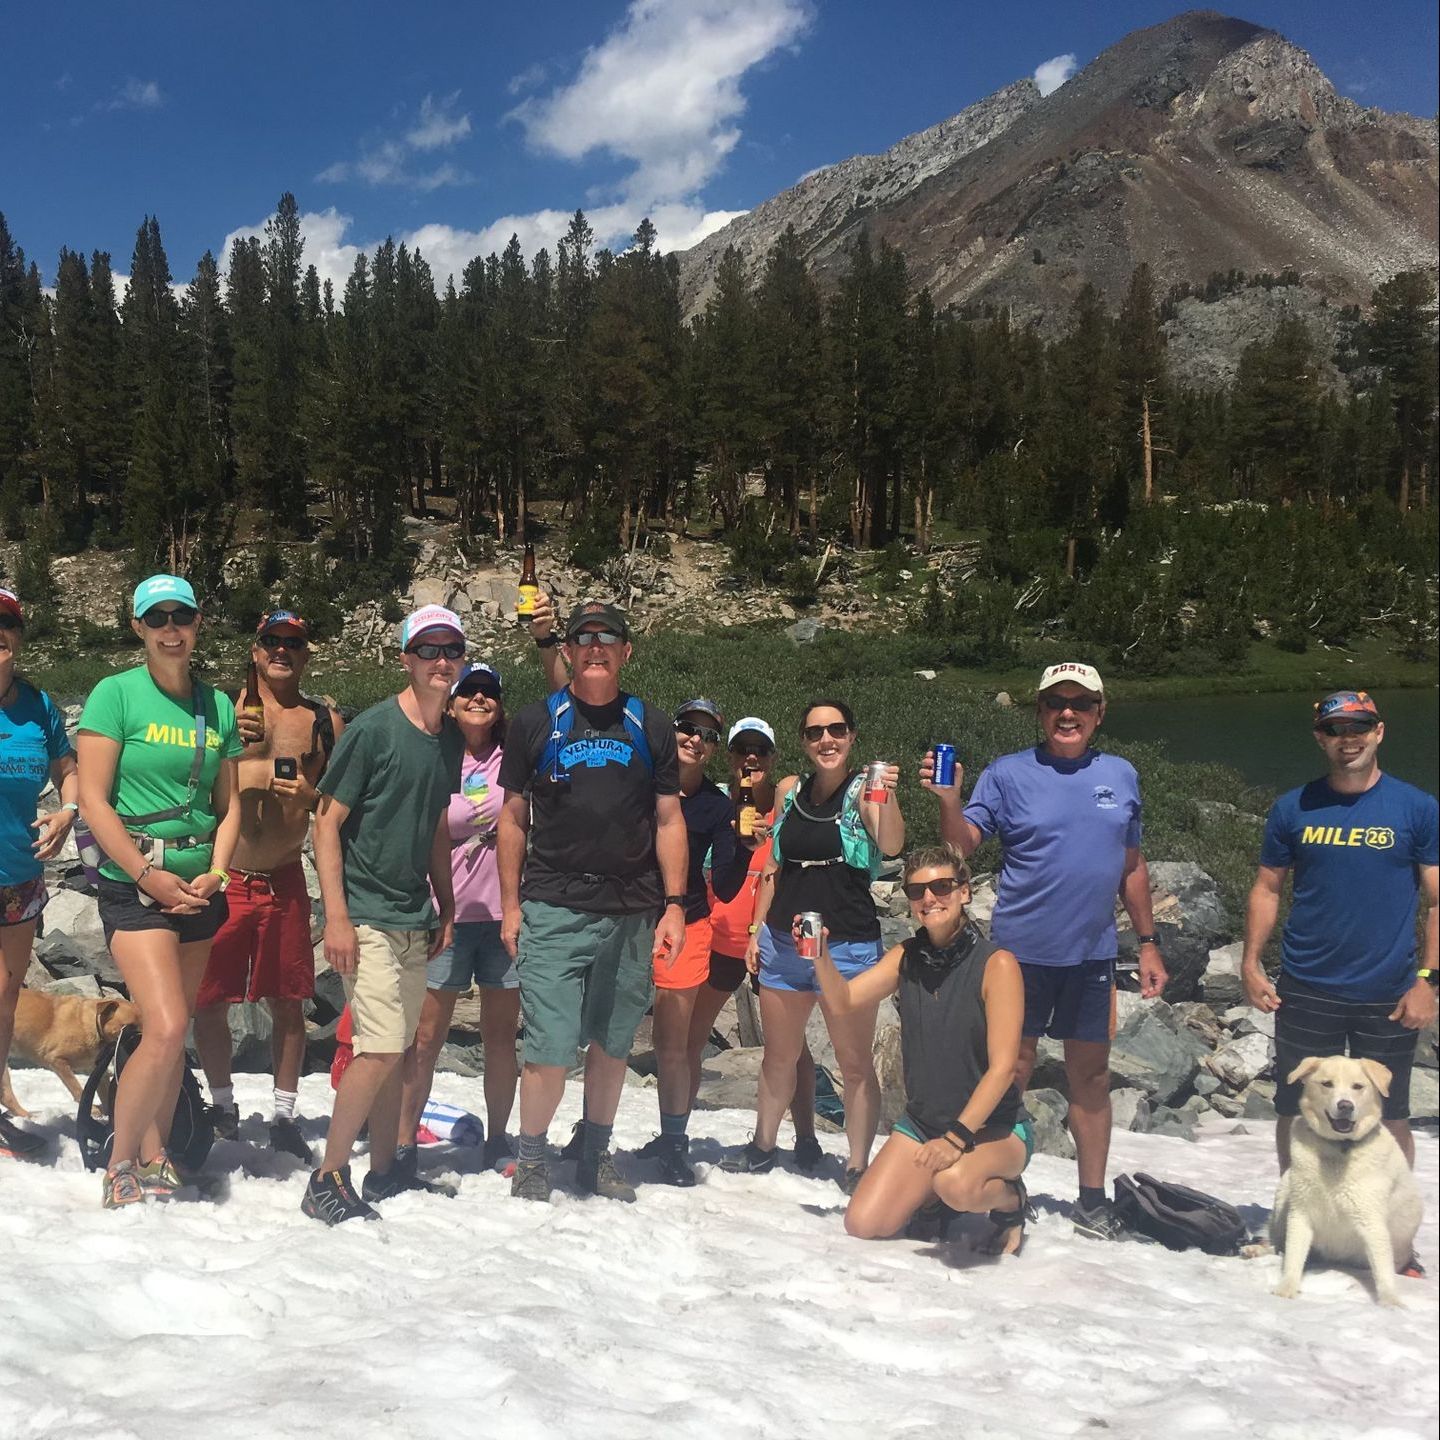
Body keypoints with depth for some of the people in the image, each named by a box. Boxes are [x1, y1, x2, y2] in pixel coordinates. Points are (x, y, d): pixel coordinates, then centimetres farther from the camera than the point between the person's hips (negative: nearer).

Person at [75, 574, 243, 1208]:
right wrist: (149, 876, -12)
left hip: (197, 887, 5)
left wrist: (214, 874, -3)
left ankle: (154, 1160, 23)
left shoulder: (217, 704, 8)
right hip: (135, 884, -5)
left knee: (175, 1031, 10)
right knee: (165, 1027, -15)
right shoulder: (116, 693, -6)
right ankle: (119, 1165, 3)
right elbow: (93, 800, -10)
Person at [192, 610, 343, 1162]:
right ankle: (223, 1108, 22)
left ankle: (284, 1118, 18)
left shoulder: (326, 721, 7)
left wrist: (312, 796, -10)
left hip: (285, 882, 1)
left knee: (287, 1003, 6)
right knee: (210, 1000, 4)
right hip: (224, 878, -1)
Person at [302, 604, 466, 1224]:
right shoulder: (373, 728, -12)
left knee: (395, 1049, 14)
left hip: (415, 916, 7)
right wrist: (336, 917, -17)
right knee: (381, 1050, -11)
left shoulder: (451, 738, 9)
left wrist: (446, 907, 16)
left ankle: (385, 1170, 26)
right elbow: (327, 823, -11)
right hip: (367, 916, -7)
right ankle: (327, 1182, 1)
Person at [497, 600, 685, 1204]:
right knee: (550, 1047, -8)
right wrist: (510, 904, 1)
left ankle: (596, 1157, 28)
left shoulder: (650, 727, 8)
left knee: (612, 1042, 11)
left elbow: (668, 821, 9)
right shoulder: (535, 723, 4)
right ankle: (530, 1158, 13)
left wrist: (674, 905, 2)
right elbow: (514, 818, 6)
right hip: (553, 909, -2)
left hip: (632, 913, 2)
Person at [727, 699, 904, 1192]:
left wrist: (888, 797, -44)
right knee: (779, 1055, 18)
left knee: (855, 1063, 2)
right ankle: (763, 1147, 33)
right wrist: (757, 930, 12)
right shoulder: (789, 790, 7)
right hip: (783, 942, 5)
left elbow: (891, 845, -26)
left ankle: (857, 1167, 11)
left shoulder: (861, 790, -7)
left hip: (848, 944, -5)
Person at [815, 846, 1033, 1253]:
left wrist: (958, 1136, -28)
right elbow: (842, 1001, -4)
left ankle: (1010, 1198, -1)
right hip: (922, 1122, 5)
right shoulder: (906, 957, 1)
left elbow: (1003, 1067, -20)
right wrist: (820, 953, -22)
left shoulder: (996, 964, -16)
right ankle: (936, 1196, 21)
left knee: (955, 1183, -37)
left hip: (994, 1126, -5)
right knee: (862, 1225, -9)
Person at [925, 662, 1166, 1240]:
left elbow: (1131, 866, 14)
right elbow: (961, 846, -10)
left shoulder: (1121, 776, 7)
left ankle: (1092, 1200, 23)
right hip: (1021, 949, -3)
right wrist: (948, 799, -29)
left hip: (1092, 952, 3)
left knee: (1091, 1075, 10)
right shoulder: (1008, 774, -3)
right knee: (1011, 1071, 4)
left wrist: (1148, 943, 13)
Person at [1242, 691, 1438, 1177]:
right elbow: (1267, 888, 7)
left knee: (1390, 1118, 10)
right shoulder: (1293, 809, 2)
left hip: (1388, 997, -1)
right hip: (1306, 991, 2)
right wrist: (1251, 963, -2)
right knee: (1295, 1113, 10)